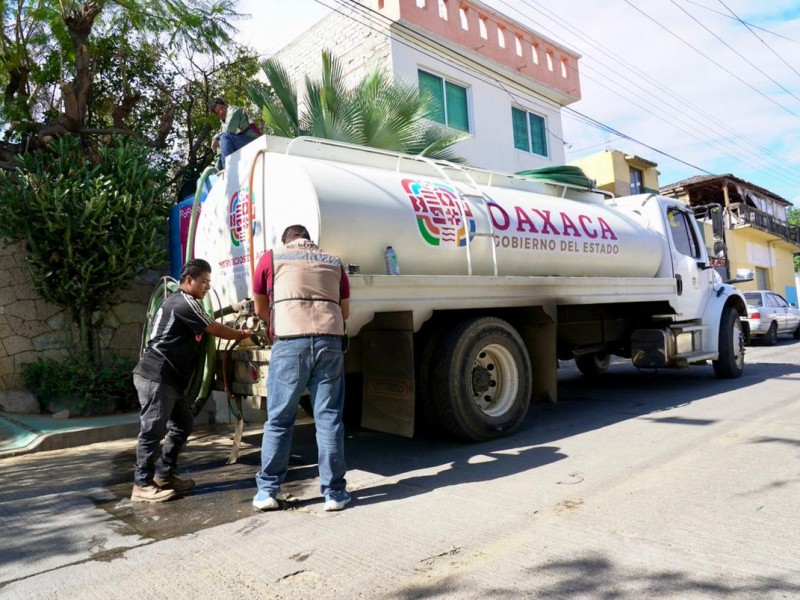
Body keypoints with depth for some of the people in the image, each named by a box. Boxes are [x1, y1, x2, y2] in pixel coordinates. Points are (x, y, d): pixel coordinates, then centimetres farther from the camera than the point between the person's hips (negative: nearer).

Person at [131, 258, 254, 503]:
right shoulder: (184, 303, -13)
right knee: (152, 431, -5)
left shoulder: (177, 301, 22)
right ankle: (142, 485, 3)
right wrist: (243, 334, 8)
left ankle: (163, 476, 22)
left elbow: (209, 328, 22)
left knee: (182, 425, 14)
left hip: (168, 379, 11)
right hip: (156, 378, -11)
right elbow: (214, 329, -6)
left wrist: (236, 332, 16)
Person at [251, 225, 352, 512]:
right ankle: (334, 492, 13)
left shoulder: (271, 257, 14)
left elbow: (260, 309, 22)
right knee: (329, 419, 7)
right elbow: (345, 311, 25)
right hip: (330, 341, 2)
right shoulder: (333, 262, 21)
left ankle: (267, 491, 17)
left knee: (279, 421, 9)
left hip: (290, 343, -2)